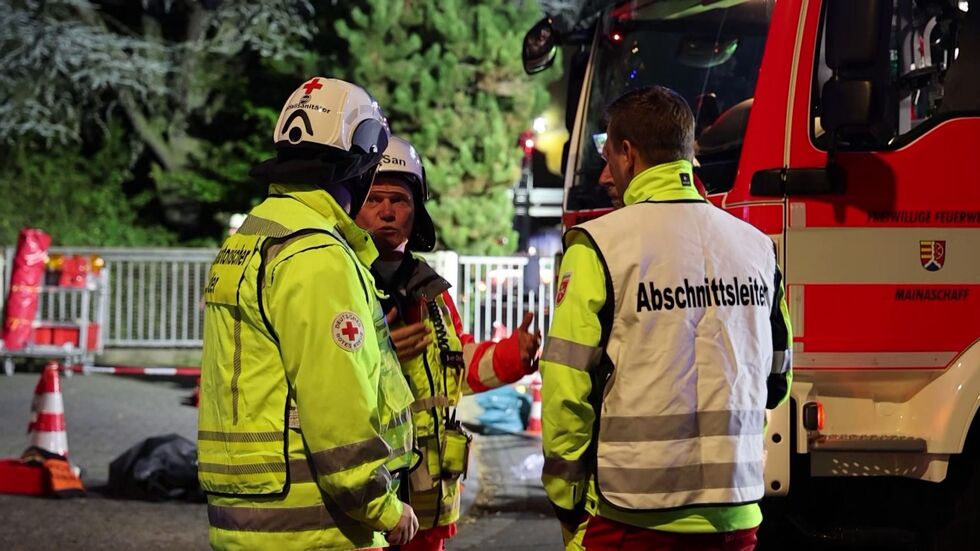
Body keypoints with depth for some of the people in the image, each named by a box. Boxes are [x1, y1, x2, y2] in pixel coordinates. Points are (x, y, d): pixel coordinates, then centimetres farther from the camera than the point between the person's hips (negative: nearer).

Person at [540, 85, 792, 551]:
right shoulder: (756, 246, 8)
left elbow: (567, 390, -10)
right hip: (734, 513, 5)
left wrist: (568, 506, 0)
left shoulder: (599, 245, -8)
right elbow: (776, 381, 15)